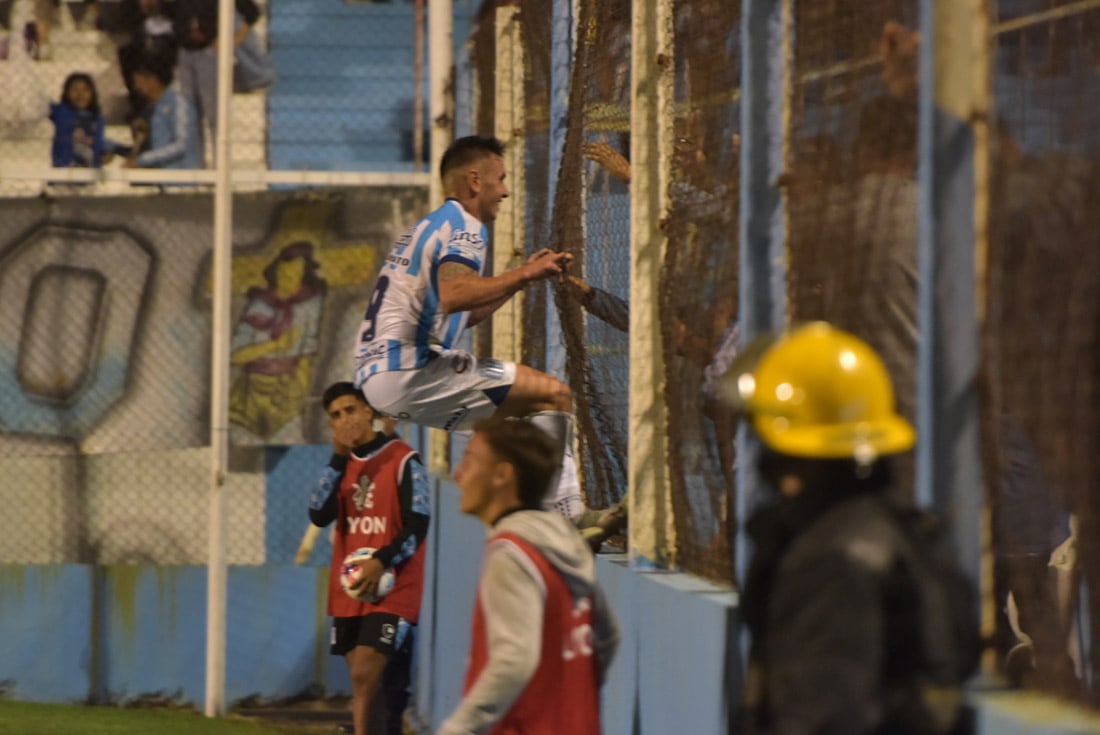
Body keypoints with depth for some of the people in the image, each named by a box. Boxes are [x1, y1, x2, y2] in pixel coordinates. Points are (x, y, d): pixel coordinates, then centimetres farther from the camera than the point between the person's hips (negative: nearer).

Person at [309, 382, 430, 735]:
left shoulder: (403, 460, -6)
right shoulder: (342, 463, 13)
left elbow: (418, 526, -11)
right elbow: (319, 515, -2)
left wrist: (382, 561, -24)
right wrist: (338, 459, -9)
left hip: (392, 591, -6)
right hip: (348, 592, 6)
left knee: (365, 676, -18)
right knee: (366, 686, 8)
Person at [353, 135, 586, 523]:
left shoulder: (429, 226, 27)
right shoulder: (464, 225, -5)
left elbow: (462, 314, 31)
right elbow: (453, 295, -26)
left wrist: (523, 275, 27)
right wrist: (523, 275, -17)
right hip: (409, 370, -11)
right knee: (554, 394, -14)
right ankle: (566, 516, -19)